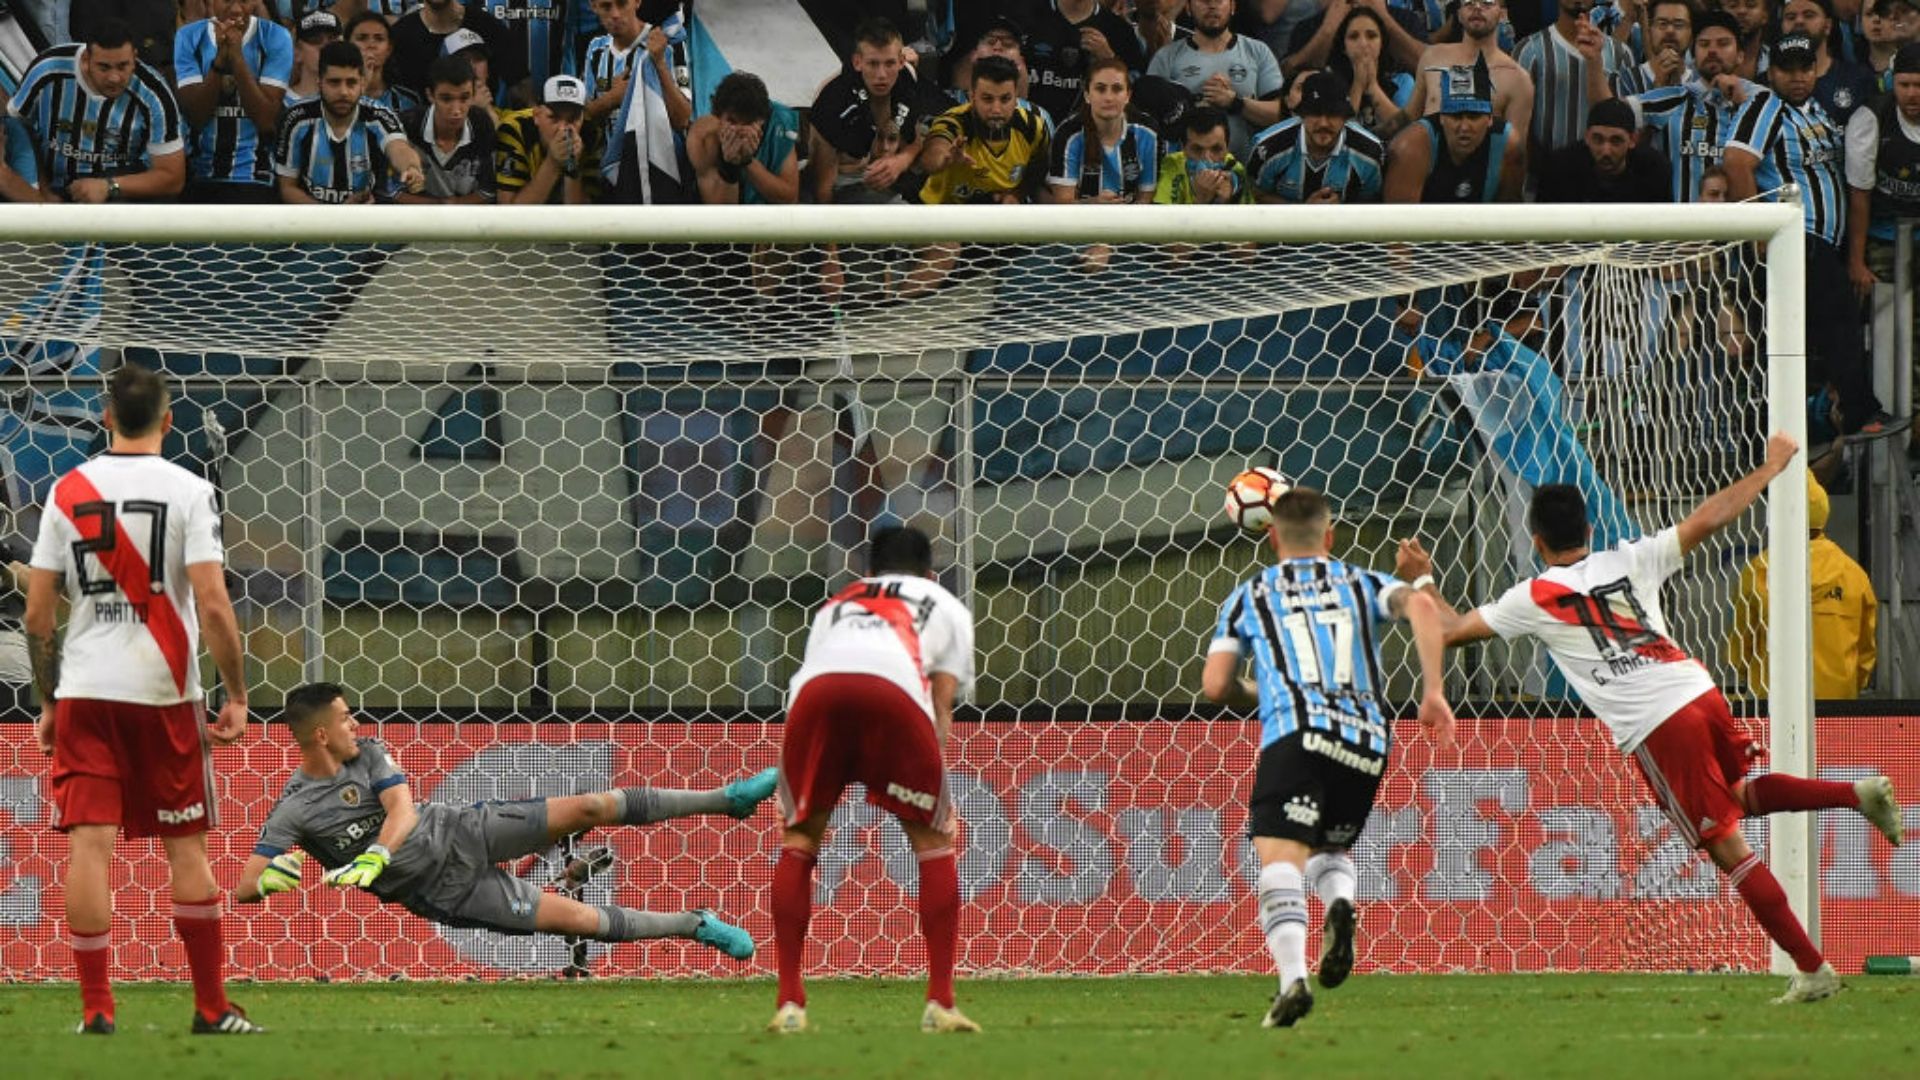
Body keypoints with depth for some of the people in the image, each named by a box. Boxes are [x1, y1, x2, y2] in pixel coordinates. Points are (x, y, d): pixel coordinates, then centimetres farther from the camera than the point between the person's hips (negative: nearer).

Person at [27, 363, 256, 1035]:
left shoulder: (68, 492, 5)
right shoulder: (187, 492, -4)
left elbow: (36, 614, 5)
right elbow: (212, 606, -11)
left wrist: (48, 702, 15)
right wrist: (236, 696, -4)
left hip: (82, 695, 1)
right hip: (164, 696, -1)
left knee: (89, 846, -1)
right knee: (186, 849, 8)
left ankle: (96, 1010, -7)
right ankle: (212, 1009, 13)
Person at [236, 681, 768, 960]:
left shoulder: (368, 753, 0)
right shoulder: (292, 812, -14)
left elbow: (402, 809, -13)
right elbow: (244, 887, -14)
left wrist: (372, 860, -31)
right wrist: (269, 880, -39)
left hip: (459, 832, 4)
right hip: (442, 892, -4)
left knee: (590, 808, -9)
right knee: (578, 918, -11)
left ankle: (728, 799, 0)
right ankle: (696, 925, 5)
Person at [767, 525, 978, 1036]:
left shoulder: (836, 604, 43)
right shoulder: (946, 607, 35)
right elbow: (942, 703, 21)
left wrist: (818, 806, 42)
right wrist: (929, 787, 22)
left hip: (815, 689, 2)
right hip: (895, 689, -2)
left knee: (798, 838, 20)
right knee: (934, 841, 16)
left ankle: (789, 1004, 11)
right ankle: (940, 1004, 9)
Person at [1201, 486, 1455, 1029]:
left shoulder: (1249, 596, 19)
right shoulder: (1361, 584, 22)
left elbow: (1216, 685, 12)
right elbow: (1420, 606, 0)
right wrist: (1433, 691, 0)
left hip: (1297, 733, -3)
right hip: (1367, 740, 3)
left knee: (1280, 855, -12)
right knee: (1330, 846, 25)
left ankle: (1293, 977, -37)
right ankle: (1339, 903, -11)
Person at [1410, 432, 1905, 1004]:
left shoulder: (1533, 600, 4)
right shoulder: (1629, 562, 12)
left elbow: (1451, 630, 12)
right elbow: (1707, 520, 13)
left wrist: (1423, 582, 31)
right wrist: (1770, 467, 24)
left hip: (1655, 731, -5)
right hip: (1700, 692, 5)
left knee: (1727, 845, 0)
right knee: (1740, 794, 32)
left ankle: (1811, 968, -1)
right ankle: (1858, 793, 10)